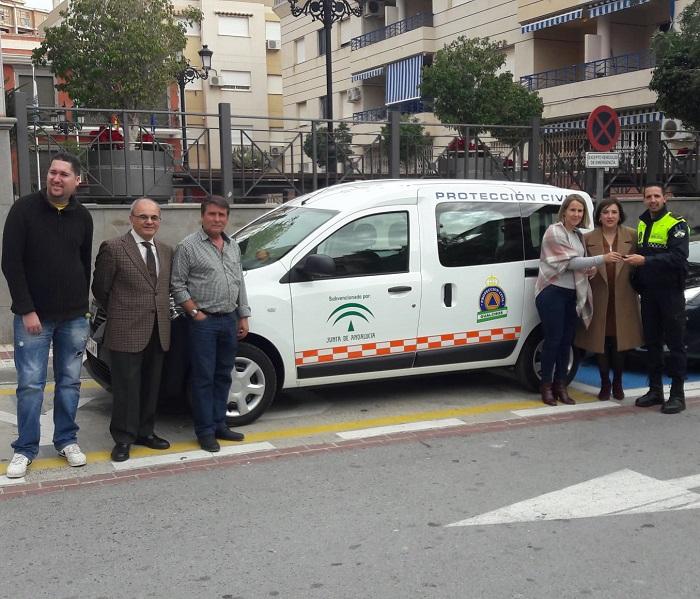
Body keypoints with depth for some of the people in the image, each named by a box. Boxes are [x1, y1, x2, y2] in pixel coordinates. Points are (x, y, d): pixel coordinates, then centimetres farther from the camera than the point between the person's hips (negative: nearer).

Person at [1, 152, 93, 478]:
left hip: (74, 317, 3)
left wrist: (82, 306, 9)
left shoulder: (82, 216, 4)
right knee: (30, 384, 1)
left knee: (69, 382, 10)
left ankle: (66, 440, 23)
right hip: (33, 315, -3)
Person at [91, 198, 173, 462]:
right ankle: (123, 439, 11)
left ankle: (145, 432, 27)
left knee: (151, 387, 14)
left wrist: (163, 313, 8)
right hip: (127, 332, -6)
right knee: (127, 388, 0)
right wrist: (120, 313, 8)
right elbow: (100, 289, 0)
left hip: (158, 332, 6)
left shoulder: (166, 251, 12)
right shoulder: (113, 248, -7)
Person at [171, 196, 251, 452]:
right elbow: (177, 285, -7)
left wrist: (243, 317, 13)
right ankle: (205, 431, 5)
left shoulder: (233, 246, 14)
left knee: (223, 375, 12)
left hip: (229, 320, 6)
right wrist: (195, 312, -13)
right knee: (204, 378, -2)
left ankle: (219, 425, 22)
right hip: (203, 322, -6)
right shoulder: (188, 246, -6)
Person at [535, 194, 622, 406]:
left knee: (566, 340, 8)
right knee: (553, 339, -5)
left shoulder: (578, 235, 15)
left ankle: (560, 385, 16)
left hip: (571, 293, 7)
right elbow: (570, 261, -16)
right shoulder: (554, 232, -10)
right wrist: (602, 259, -21)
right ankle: (546, 386, 5)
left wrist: (588, 270, 0)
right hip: (552, 292, -7)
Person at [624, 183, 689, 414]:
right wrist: (636, 282, 8)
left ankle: (677, 394, 3)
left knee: (675, 343, -2)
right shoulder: (642, 225, 14)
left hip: (670, 292, -7)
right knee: (652, 342, 11)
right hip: (648, 293, 7)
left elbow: (678, 257, -21)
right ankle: (655, 390, 20)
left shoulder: (676, 224, -8)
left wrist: (645, 261, -27)